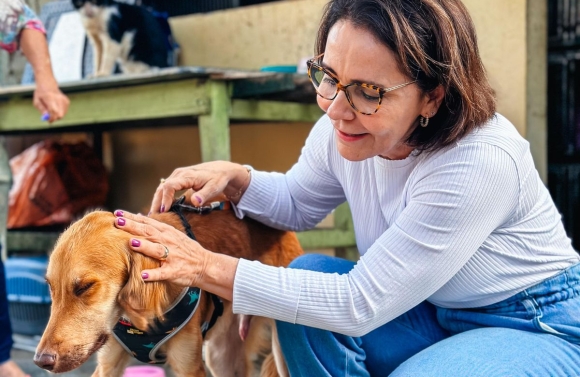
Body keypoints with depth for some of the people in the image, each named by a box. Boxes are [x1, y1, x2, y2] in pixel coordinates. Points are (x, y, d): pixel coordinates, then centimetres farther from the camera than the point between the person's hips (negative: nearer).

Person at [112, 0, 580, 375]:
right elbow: (298, 203, 11)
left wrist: (210, 269, -30)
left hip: (540, 330, -6)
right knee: (308, 274, -14)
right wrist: (231, 176, -11)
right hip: (435, 316, 7)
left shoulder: (480, 164, -34)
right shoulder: (344, 128, -13)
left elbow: (360, 305, -31)